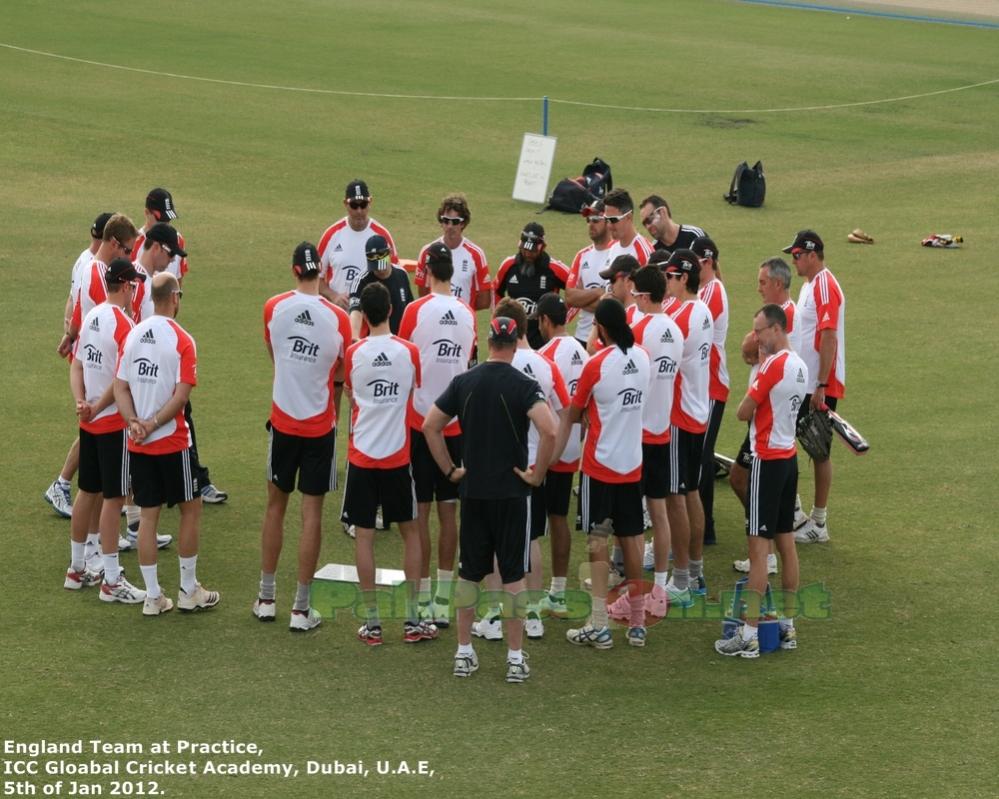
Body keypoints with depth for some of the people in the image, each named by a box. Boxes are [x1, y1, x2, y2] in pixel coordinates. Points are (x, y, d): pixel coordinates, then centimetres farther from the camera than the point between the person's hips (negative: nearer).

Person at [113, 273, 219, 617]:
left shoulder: (133, 335, 4)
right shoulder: (181, 340, -12)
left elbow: (120, 387, 0)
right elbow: (181, 395, -18)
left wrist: (134, 422, -8)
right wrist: (153, 424, -13)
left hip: (138, 445, 5)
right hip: (172, 442, -5)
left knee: (148, 515, 9)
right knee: (191, 509, 11)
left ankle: (153, 597, 11)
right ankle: (189, 591, 16)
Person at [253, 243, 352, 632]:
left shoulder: (273, 307, -8)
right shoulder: (338, 318, -12)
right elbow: (344, 370, 2)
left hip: (282, 421, 2)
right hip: (320, 425, -2)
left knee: (275, 506, 16)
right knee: (312, 513, 3)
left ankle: (266, 599, 21)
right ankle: (301, 608, 5)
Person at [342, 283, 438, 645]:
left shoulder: (353, 353, -7)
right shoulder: (409, 352, -7)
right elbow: (415, 393, 7)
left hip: (362, 455, -1)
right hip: (398, 454, 1)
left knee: (364, 535, 4)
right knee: (410, 532, 14)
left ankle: (372, 623, 5)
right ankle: (413, 620, 13)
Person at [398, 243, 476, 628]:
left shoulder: (416, 310, -10)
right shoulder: (468, 314, 3)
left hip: (420, 419, -4)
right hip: (456, 422, 4)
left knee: (421, 511, 1)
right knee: (449, 511, 9)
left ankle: (423, 603, 1)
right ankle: (443, 602, 13)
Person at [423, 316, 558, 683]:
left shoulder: (464, 382, 2)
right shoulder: (523, 385, -10)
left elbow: (430, 426, 2)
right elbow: (549, 430, -23)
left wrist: (450, 470, 9)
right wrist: (537, 473, -11)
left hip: (472, 491, 3)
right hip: (512, 492, -3)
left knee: (469, 572, 13)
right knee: (513, 575, 4)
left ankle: (464, 653, 16)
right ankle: (515, 658, 5)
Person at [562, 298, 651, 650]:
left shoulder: (596, 365, -15)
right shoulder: (643, 358, -1)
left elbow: (573, 414, -4)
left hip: (600, 465, -5)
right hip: (632, 465, 5)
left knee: (598, 541, -2)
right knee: (632, 539, 11)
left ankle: (599, 626, -5)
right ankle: (637, 622, 16)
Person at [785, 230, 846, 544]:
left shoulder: (826, 288, -17)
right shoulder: (809, 285, 14)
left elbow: (829, 338, -22)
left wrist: (821, 386, -24)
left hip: (821, 386, -9)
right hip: (803, 383, 9)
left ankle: (819, 523, 3)